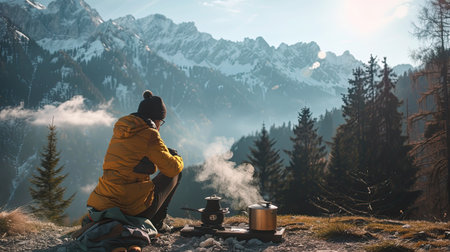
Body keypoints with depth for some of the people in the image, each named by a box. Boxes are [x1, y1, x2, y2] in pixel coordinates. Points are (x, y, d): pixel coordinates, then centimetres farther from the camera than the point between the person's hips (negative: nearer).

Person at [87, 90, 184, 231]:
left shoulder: (119, 131, 12)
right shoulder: (149, 135, -12)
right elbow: (172, 168, -6)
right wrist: (177, 159, 18)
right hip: (136, 207, -8)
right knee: (176, 174, 17)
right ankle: (156, 221, 17)